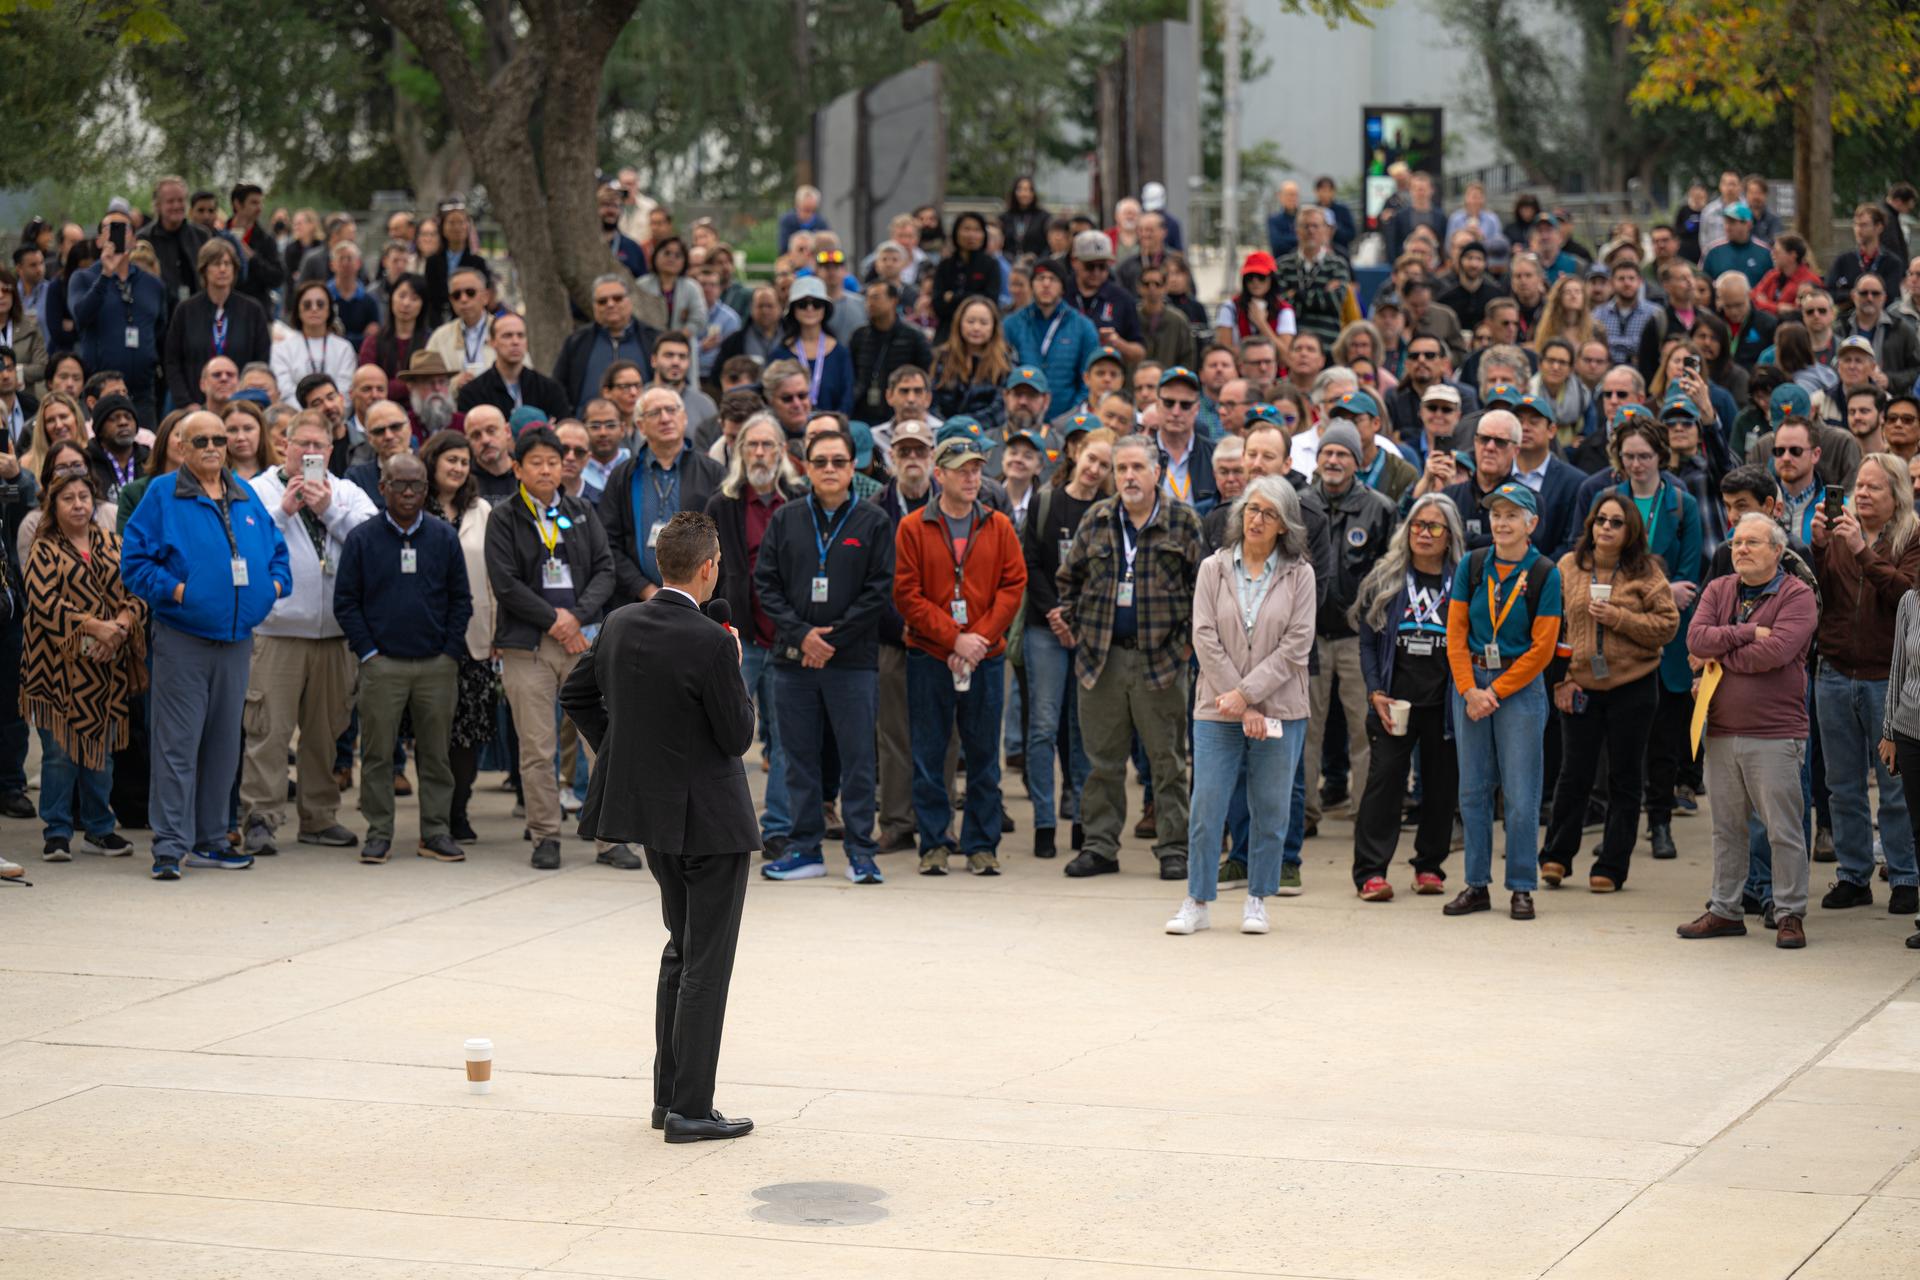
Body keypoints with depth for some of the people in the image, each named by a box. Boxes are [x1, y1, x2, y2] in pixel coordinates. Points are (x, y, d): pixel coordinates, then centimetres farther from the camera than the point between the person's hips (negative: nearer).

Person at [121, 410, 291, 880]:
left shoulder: (247, 498, 13)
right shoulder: (162, 497, -2)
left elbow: (277, 550, 22)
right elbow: (134, 560, -5)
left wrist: (276, 582, 3)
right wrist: (172, 589, -18)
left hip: (237, 639, 6)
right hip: (182, 641, -6)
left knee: (224, 743, 11)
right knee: (177, 743, -7)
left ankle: (209, 839, 21)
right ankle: (170, 846, -5)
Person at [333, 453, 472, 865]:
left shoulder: (444, 537, 7)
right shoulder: (362, 538, 2)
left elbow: (460, 598, 10)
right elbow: (345, 600, 3)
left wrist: (451, 650, 1)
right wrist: (368, 651, -4)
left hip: (436, 664, 2)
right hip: (382, 663, -2)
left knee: (436, 753, 5)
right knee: (377, 752, 1)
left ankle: (436, 832, 11)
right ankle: (378, 833, 8)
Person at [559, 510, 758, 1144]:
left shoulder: (621, 625, 0)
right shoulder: (710, 644, -22)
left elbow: (575, 694, 12)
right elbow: (738, 736, -15)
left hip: (650, 808, 8)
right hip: (709, 817, -7)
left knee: (680, 951, 20)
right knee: (706, 962, 0)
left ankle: (668, 1094, 24)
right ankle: (690, 1110, 2)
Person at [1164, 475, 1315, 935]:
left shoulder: (1298, 575, 2)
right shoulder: (1213, 569, 4)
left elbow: (1296, 645, -4)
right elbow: (1206, 638, -2)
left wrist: (1247, 693, -12)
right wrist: (1242, 707, -9)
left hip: (1279, 709, 0)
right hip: (1218, 708, 0)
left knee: (1270, 810, 5)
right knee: (1206, 806, -2)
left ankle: (1257, 901, 16)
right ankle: (1197, 901, 7)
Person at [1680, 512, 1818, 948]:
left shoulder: (1797, 596, -6)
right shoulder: (1718, 590, 11)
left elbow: (1776, 651, -20)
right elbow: (1696, 638, -4)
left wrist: (1719, 656, -8)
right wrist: (1748, 633, -13)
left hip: (1775, 735, -5)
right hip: (1722, 732, 5)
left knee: (1784, 830, -2)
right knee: (1726, 828, 12)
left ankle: (1789, 915, 5)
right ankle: (1725, 910, 20)